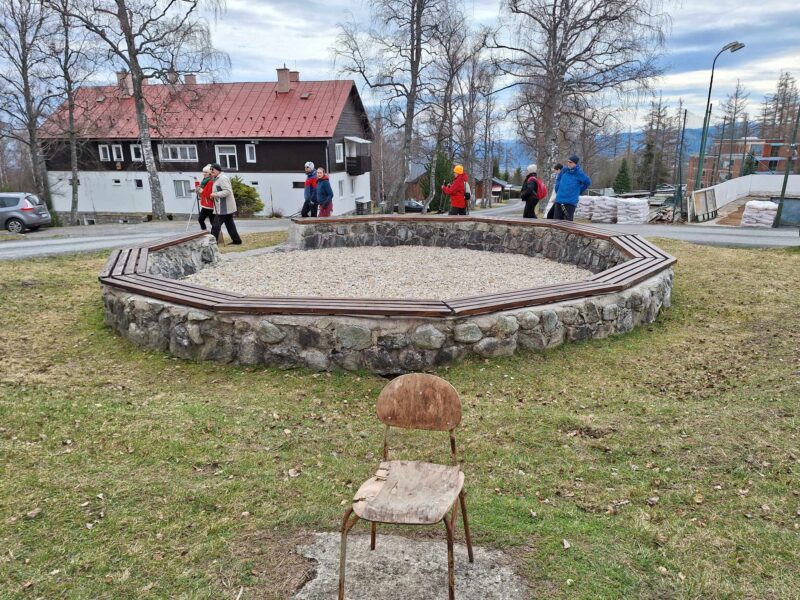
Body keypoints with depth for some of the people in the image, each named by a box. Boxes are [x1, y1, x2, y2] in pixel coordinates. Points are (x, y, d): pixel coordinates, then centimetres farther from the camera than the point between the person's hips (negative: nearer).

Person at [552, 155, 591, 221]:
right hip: (559, 201, 5)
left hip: (570, 202, -5)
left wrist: (578, 192, 4)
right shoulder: (564, 170, 7)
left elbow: (588, 182, -2)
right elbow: (558, 180, 22)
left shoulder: (578, 173, -6)